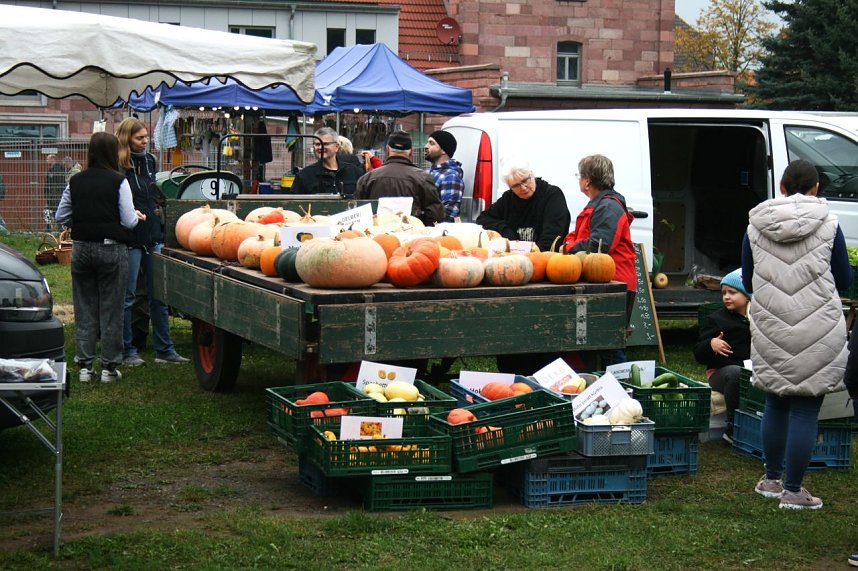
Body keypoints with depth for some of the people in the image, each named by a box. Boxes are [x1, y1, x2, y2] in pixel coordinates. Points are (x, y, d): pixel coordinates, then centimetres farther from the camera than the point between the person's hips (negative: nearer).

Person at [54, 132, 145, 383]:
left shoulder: (75, 182, 2)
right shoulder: (118, 182, -10)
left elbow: (61, 217, 6)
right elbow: (129, 221, -10)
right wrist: (138, 217, 11)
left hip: (81, 249, 4)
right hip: (112, 249, -3)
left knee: (84, 308, 10)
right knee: (111, 309, 4)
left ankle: (84, 365, 12)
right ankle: (109, 367, 8)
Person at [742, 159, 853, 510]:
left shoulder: (755, 225, 3)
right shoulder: (827, 224, -5)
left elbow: (749, 282, 12)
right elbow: (843, 280, 3)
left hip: (770, 329, 3)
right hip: (818, 330, -3)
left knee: (775, 404, 18)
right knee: (805, 409, 2)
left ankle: (772, 480, 29)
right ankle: (793, 491, 6)